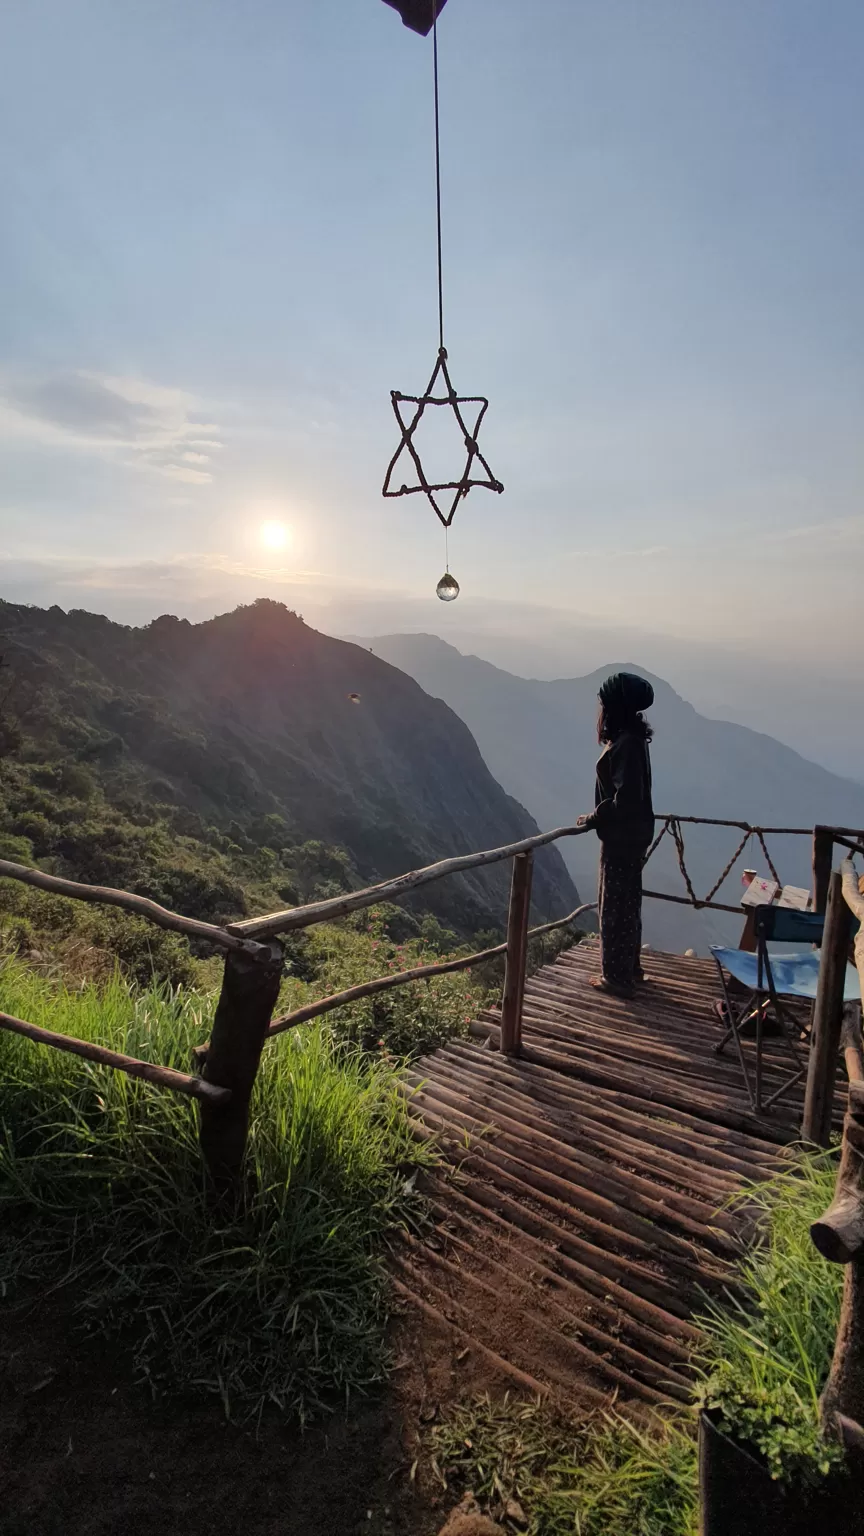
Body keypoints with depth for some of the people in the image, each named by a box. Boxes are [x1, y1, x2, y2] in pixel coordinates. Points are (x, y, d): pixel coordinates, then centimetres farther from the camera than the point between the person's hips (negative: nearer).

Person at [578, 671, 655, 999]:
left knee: (615, 905, 1)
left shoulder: (626, 744, -22)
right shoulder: (627, 737, 9)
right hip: (630, 833, 10)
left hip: (622, 837, -10)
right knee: (626, 902, 19)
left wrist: (592, 819, -16)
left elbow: (624, 798, -26)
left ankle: (617, 977, 13)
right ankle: (629, 968, 32)